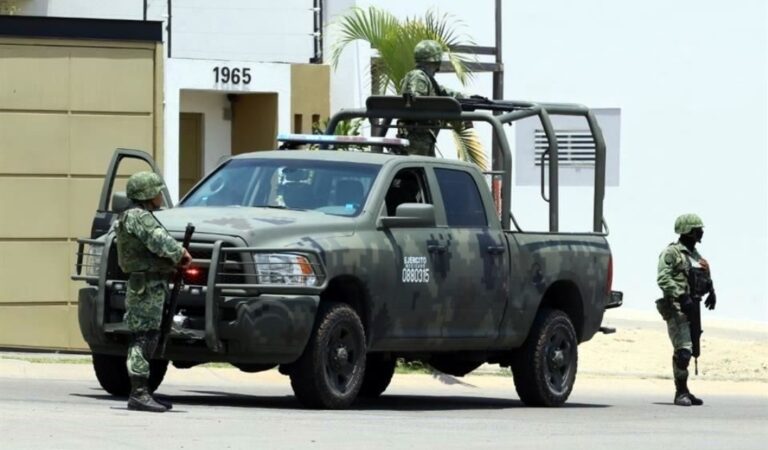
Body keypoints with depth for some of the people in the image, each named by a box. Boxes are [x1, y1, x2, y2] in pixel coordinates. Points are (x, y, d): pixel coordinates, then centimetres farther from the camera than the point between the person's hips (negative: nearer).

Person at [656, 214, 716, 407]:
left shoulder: (696, 256, 20)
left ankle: (683, 392, 16)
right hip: (677, 308, -9)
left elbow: (705, 278, 29)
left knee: (687, 351, 10)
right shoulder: (671, 253, -7)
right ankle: (681, 392, -11)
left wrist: (711, 291, 8)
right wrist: (682, 296, -25)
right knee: (684, 350, -15)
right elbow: (663, 279, -17)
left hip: (692, 309, 9)